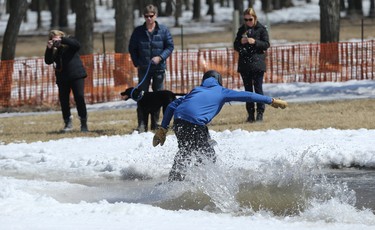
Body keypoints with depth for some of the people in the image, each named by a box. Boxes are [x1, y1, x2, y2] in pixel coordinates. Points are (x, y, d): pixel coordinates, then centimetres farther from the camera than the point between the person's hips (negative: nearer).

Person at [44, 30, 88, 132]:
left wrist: (62, 40, -25)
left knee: (79, 98, -10)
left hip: (76, 75, -4)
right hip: (62, 77, 4)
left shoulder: (69, 42, 0)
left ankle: (84, 123, -4)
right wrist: (49, 49, -16)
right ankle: (68, 123, 13)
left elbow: (77, 45, -21)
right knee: (63, 101, 2)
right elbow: (48, 61, -2)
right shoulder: (53, 49, 7)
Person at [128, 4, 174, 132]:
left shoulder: (163, 30, 1)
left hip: (159, 68, 0)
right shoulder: (138, 31, 3)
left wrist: (160, 57, -13)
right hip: (143, 69, 0)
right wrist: (136, 63, -2)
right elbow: (132, 48, 9)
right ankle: (141, 125, -6)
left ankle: (155, 123, 16)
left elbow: (170, 46, 2)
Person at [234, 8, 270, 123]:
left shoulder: (261, 29, 0)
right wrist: (241, 42, -9)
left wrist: (255, 42, -18)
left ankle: (260, 112, -2)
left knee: (258, 88, -6)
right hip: (244, 64, 4)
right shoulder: (242, 29, 11)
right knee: (248, 89, 6)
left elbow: (266, 44, -4)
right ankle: (250, 113, 9)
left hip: (257, 63, -4)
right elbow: (235, 46, 12)